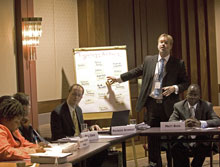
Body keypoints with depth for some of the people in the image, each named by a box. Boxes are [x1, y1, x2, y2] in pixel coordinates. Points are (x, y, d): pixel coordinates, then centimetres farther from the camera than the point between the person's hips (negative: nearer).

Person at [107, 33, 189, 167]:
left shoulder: (178, 64, 1)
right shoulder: (148, 60, 9)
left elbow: (186, 83, 4)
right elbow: (136, 72, 18)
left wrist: (175, 88, -14)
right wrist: (119, 79, 16)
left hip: (169, 106, -2)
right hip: (152, 104, 2)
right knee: (152, 137, 7)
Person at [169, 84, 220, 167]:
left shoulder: (207, 106, 7)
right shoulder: (178, 106, 9)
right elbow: (170, 122, -3)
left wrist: (200, 123, -26)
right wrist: (183, 123, -25)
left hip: (200, 142, 0)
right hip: (183, 143, 0)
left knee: (203, 148, -32)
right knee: (175, 148, -31)